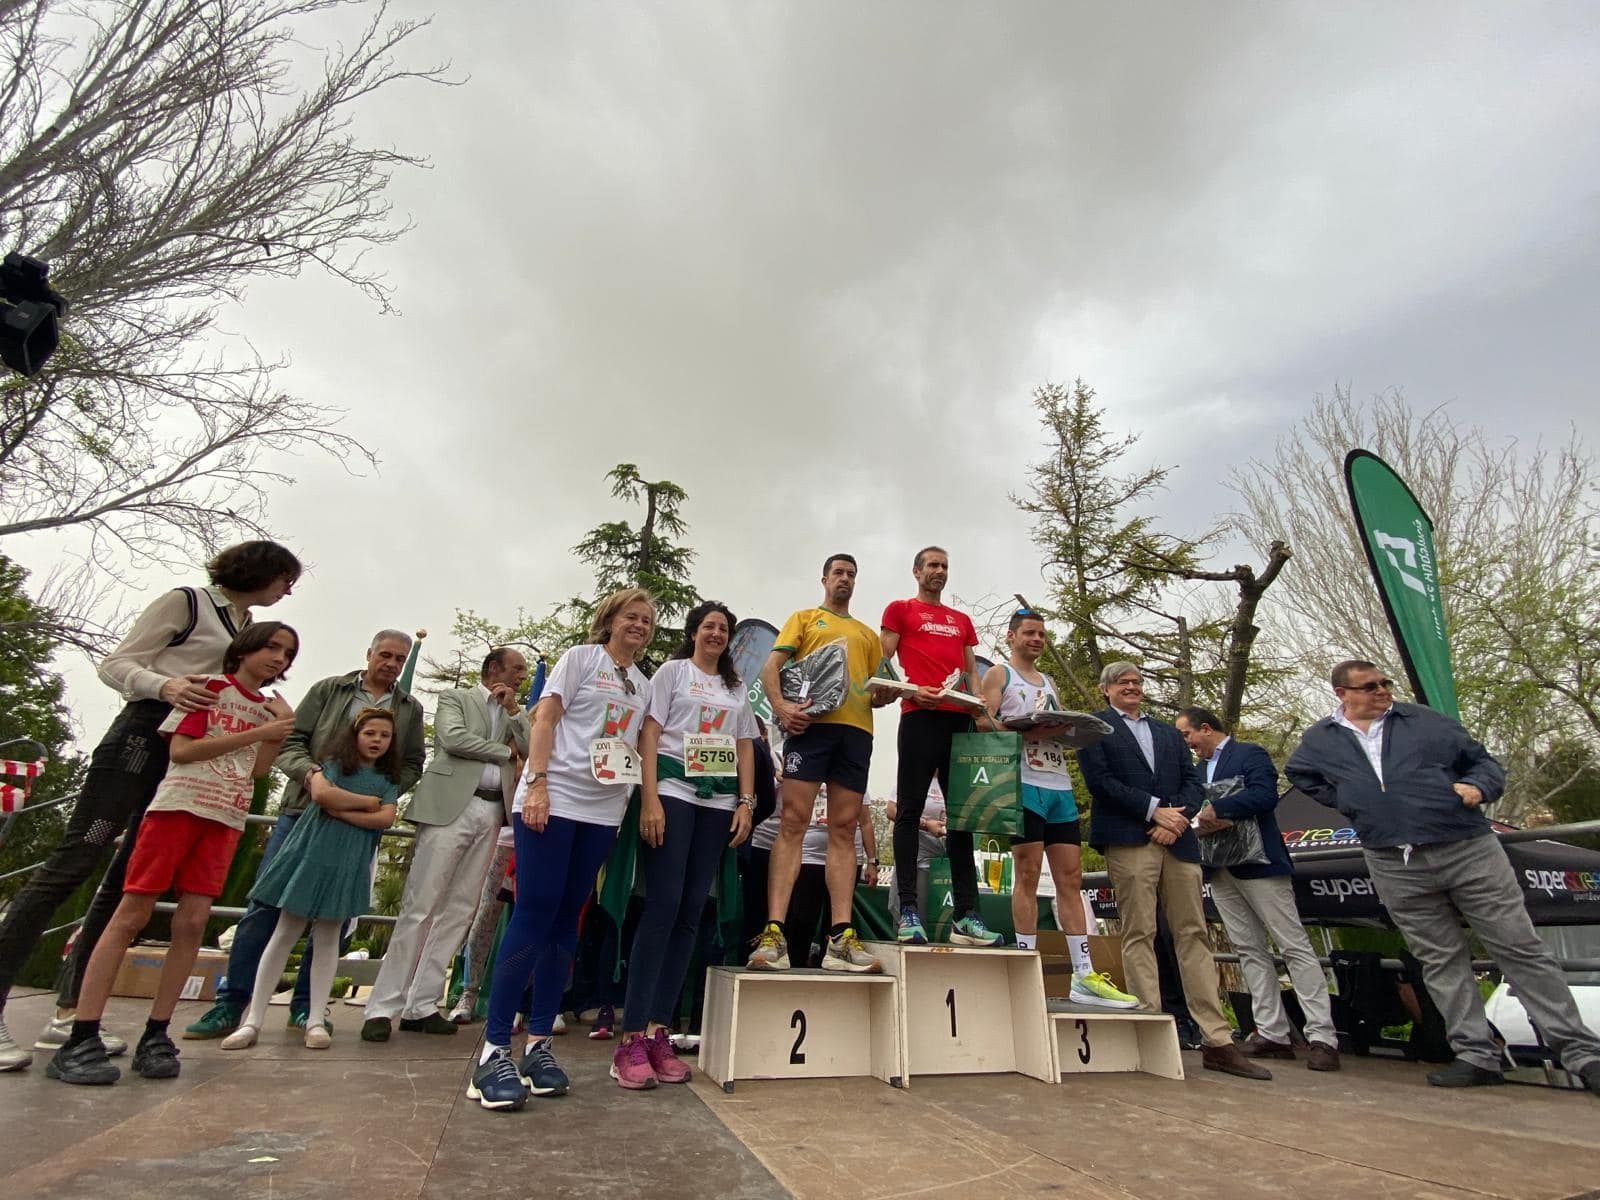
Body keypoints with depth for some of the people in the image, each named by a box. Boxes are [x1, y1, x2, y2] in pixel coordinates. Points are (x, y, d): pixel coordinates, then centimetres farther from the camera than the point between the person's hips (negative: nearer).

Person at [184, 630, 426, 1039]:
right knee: (266, 904, -1)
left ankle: (305, 1005, 16)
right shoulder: (328, 690, 8)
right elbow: (290, 741, 4)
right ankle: (230, 1004, 11)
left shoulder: (410, 709, 11)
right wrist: (311, 772, -15)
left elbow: (412, 765, 9)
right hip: (303, 810, -1)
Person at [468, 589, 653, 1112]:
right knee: (534, 915, -7)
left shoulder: (643, 685, 17)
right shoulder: (580, 658, 1)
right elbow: (544, 721, -6)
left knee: (565, 921, 9)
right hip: (554, 800, -5)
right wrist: (536, 784, -15)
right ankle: (494, 1049, 2)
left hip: (603, 812, 5)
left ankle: (538, 1043, 17)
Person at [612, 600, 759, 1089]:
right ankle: (632, 1036, -6)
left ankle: (658, 1030, 9)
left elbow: (745, 748, 18)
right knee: (663, 905, -12)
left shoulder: (736, 687, 19)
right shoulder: (673, 671, 6)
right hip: (673, 793, -4)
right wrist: (649, 800, -13)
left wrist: (746, 802, 5)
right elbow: (648, 735, -2)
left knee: (691, 912, 2)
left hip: (718, 802, 5)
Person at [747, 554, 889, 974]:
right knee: (793, 821, -12)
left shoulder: (868, 634, 28)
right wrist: (780, 706, -15)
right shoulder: (804, 618, 17)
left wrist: (883, 695, -3)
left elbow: (882, 688, 23)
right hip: (812, 722, -4)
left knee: (844, 829, 0)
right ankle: (773, 933, -14)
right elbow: (771, 667, 4)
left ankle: (841, 938, -2)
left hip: (856, 730, 4)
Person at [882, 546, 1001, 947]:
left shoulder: (962, 620, 26)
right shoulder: (899, 610, 11)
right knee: (910, 811, -6)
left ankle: (966, 915, 6)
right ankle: (908, 911, -3)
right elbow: (882, 664, 3)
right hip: (920, 717, -5)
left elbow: (972, 671, 22)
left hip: (959, 719, 6)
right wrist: (911, 690, -15)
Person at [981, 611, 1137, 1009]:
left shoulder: (1049, 683, 26)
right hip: (1023, 783, -6)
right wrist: (1028, 726, -19)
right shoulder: (998, 674, 7)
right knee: (1028, 875, -6)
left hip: (1059, 785, 6)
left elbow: (1065, 728, 21)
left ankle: (1084, 977, 6)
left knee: (1071, 879, 3)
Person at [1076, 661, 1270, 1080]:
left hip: (1177, 840, 5)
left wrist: (1177, 817, -5)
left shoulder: (1168, 732, 25)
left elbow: (1192, 780, 14)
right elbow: (1099, 779, -5)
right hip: (1128, 840, -5)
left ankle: (1217, 1041, 7)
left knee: (1194, 935, 4)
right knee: (1139, 935, -4)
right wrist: (1154, 809, -11)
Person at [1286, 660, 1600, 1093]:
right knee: (1440, 961, 8)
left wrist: (1477, 787, -11)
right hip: (1395, 867, 1)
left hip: (1469, 850, -1)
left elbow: (1484, 762, 10)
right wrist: (1344, 799, 9)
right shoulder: (1320, 741, 4)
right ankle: (1476, 1055, 16)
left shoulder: (1426, 722, 3)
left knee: (1520, 948, 3)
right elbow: (1297, 772, 21)